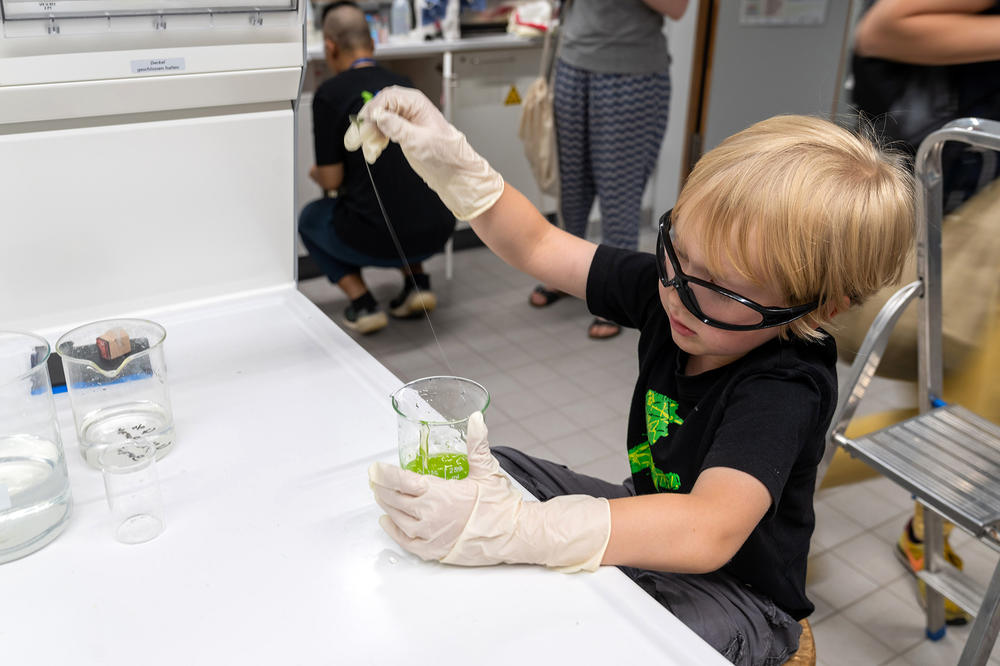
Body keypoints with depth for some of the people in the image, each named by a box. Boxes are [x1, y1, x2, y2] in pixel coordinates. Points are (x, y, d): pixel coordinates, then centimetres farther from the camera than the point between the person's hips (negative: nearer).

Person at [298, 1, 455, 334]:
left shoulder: (330, 93, -5)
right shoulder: (404, 85, 13)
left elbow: (332, 179, -3)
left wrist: (316, 174, 22)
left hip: (379, 240, -5)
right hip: (438, 232, 5)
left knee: (310, 218, 27)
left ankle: (362, 303, 10)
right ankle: (418, 284, 19)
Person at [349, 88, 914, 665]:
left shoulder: (785, 389, -33)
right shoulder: (668, 289, -13)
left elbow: (707, 532, -47)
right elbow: (537, 245, -6)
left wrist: (516, 528, -57)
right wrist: (455, 166, -21)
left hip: (735, 595, -7)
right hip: (652, 529, 7)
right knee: (490, 467, 7)